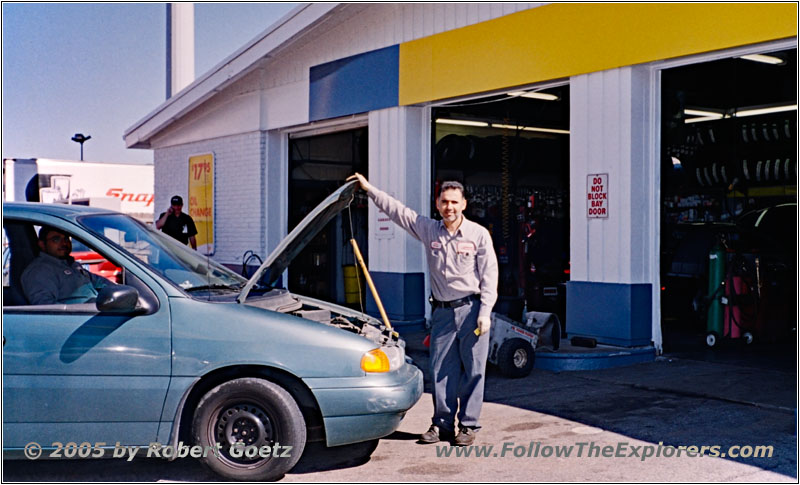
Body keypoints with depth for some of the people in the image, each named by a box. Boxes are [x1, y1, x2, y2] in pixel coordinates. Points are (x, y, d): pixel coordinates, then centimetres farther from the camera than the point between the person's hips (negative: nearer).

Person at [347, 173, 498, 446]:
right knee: (441, 370, 5)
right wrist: (369, 189, 8)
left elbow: (489, 275, -3)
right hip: (442, 311, 3)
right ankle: (442, 424, 14)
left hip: (471, 309, -3)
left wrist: (485, 312, -10)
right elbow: (396, 211, 11)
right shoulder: (428, 230, 7)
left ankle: (468, 426, 10)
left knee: (473, 370, 1)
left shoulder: (478, 234, -2)